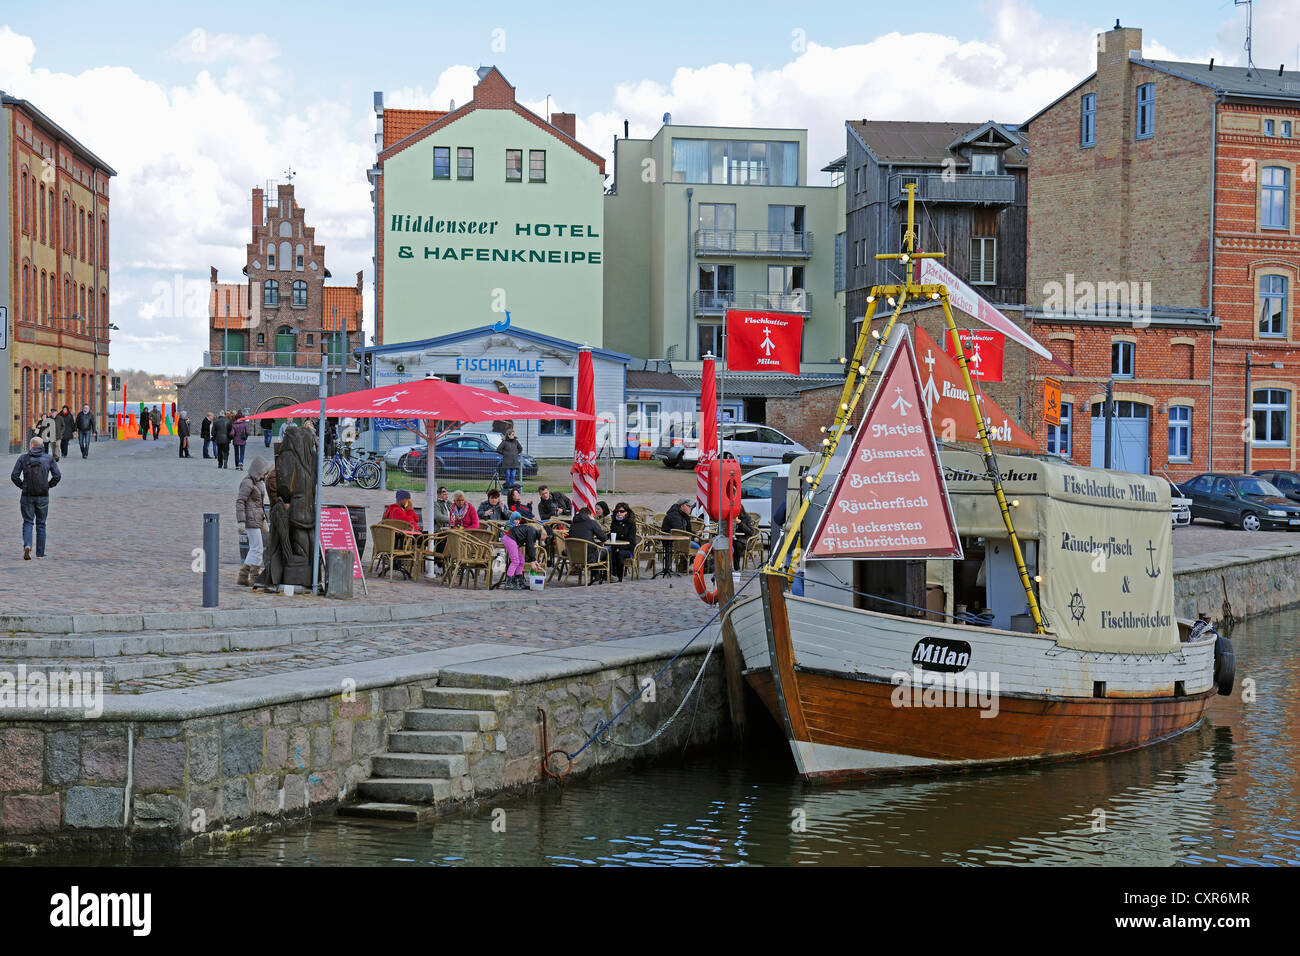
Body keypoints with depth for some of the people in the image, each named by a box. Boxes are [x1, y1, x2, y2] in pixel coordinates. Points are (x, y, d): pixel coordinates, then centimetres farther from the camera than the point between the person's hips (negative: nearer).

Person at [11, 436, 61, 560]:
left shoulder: (23, 458, -2)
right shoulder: (49, 458, 0)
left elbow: (14, 476, -7)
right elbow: (57, 476, -6)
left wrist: (22, 486, 8)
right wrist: (48, 486, 8)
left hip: (27, 495, -1)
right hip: (43, 497, 1)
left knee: (28, 523, 9)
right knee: (41, 524, 13)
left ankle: (27, 546, -15)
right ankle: (40, 553, 15)